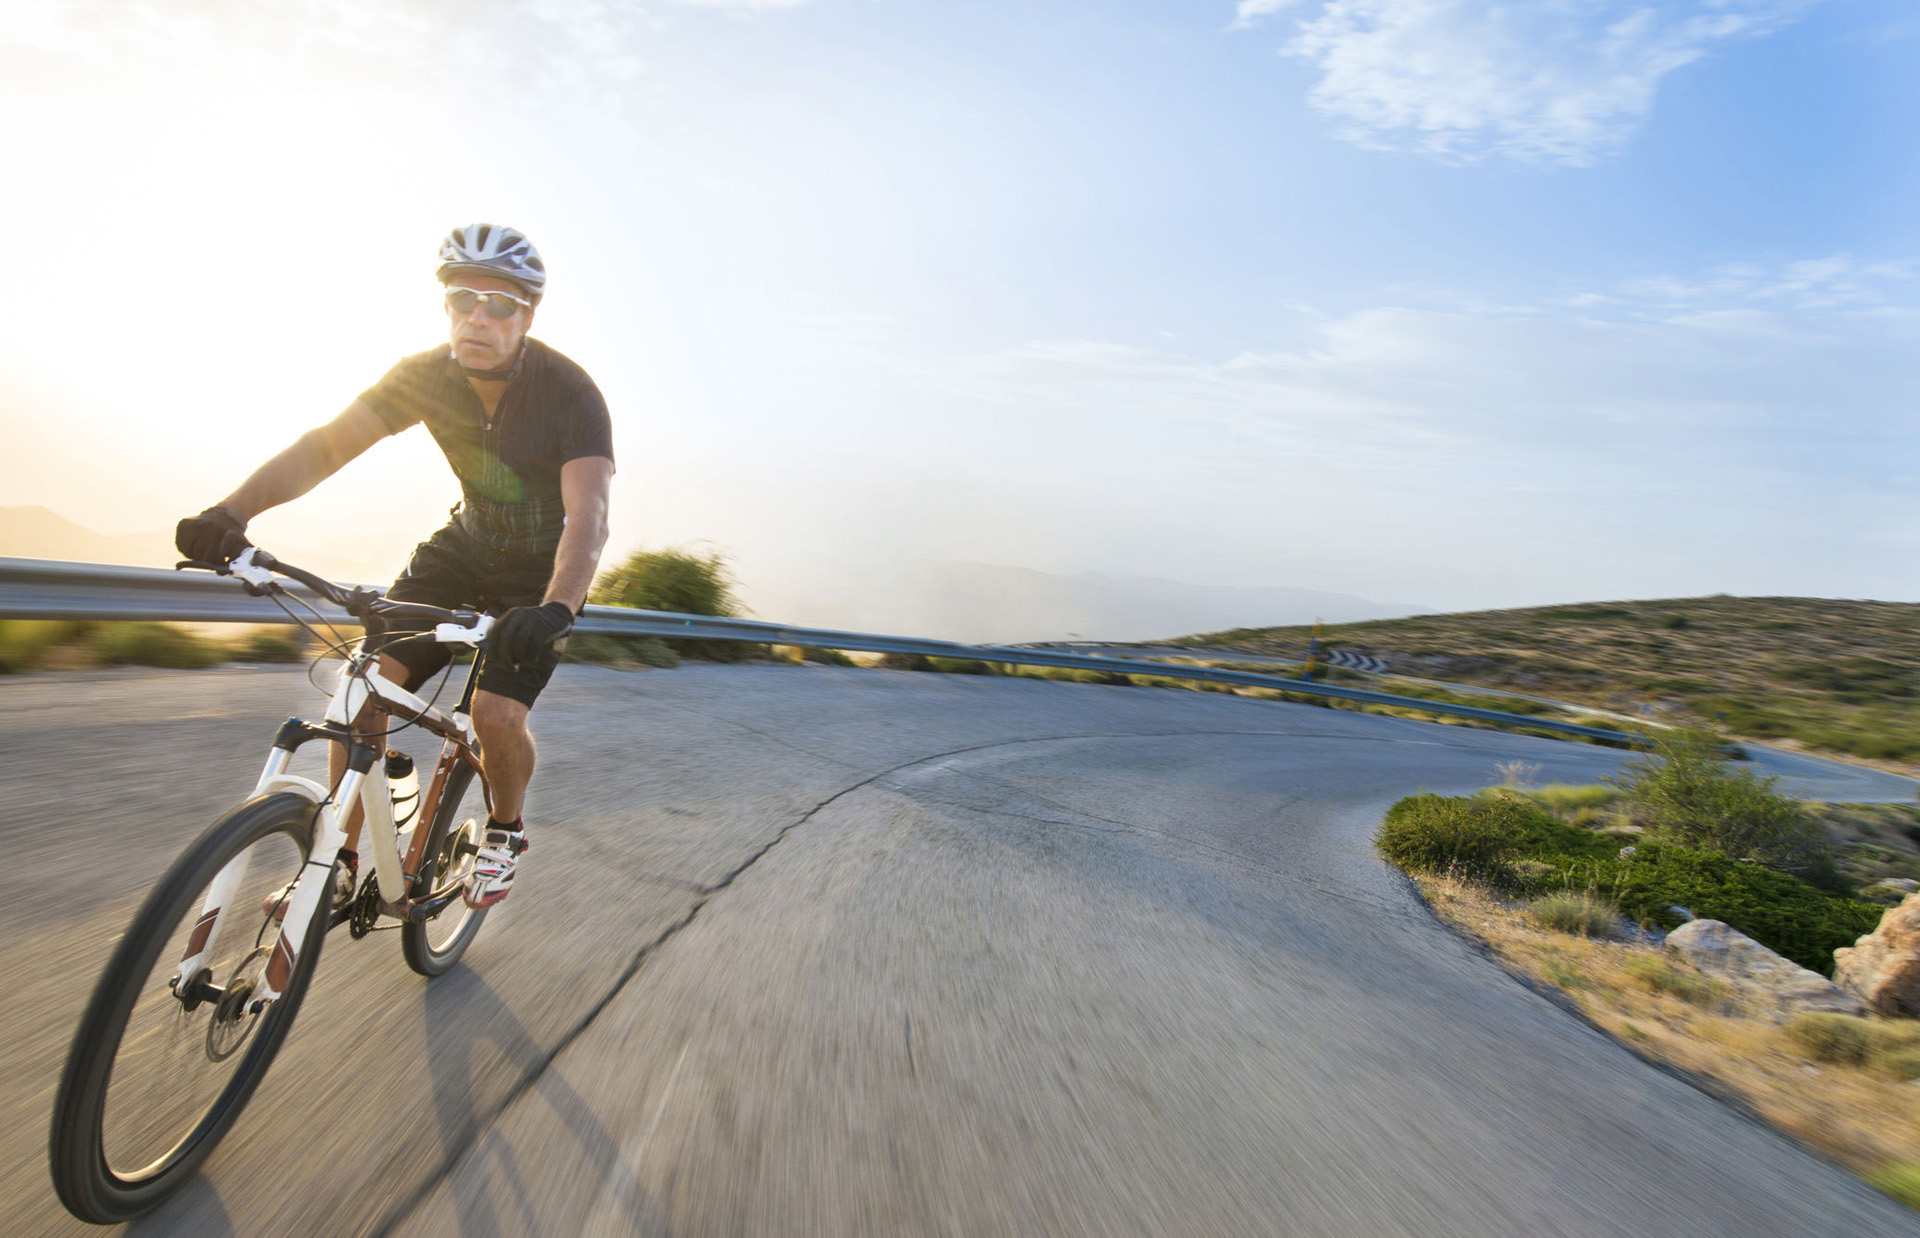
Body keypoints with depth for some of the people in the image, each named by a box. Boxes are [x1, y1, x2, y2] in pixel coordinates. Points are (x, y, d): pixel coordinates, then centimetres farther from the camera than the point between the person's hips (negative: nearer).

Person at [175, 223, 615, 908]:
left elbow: (589, 515, -37)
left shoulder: (569, 392, -25)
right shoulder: (426, 375, -10)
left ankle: (505, 831, 12)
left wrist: (556, 608, -54)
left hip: (542, 568, -4)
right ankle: (343, 855, 8)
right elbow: (327, 443, -15)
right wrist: (232, 510, -32)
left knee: (497, 712, -20)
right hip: (464, 547, 4)